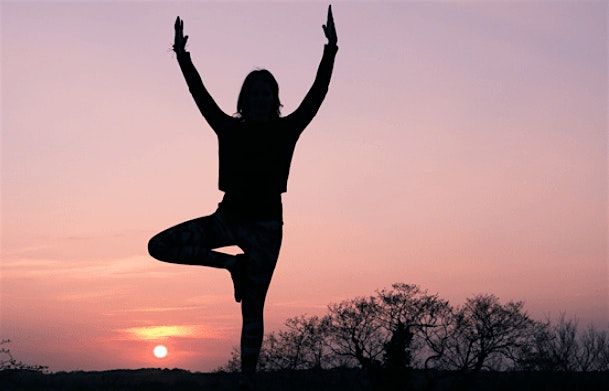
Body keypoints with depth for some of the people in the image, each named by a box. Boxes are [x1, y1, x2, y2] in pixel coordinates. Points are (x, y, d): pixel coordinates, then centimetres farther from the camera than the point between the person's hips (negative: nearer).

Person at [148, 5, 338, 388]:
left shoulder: (286, 130, 2)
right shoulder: (230, 129, 7)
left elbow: (317, 93, -5)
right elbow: (200, 94, 6)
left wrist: (330, 52, -13)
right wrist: (183, 57, 0)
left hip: (266, 224, -3)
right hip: (229, 217, 3)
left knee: (252, 308, -3)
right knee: (160, 246, -9)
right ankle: (233, 263, 5)